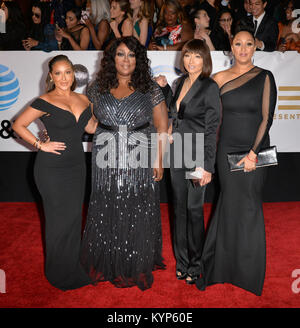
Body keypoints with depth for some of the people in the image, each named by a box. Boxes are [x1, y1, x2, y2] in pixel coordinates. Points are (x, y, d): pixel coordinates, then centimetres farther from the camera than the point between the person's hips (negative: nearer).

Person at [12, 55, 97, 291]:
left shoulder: (83, 100, 7)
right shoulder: (45, 102, -9)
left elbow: (92, 127, 15)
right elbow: (18, 125, -5)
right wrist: (41, 145, -12)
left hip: (76, 165, 5)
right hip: (52, 168, -5)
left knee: (74, 215, 13)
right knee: (59, 218, 4)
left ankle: (74, 266, 32)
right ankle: (60, 273, 24)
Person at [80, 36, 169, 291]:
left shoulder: (150, 89, 2)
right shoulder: (98, 88, 9)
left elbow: (162, 127, 0)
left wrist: (159, 160, -8)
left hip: (140, 160, -2)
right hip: (107, 161, 2)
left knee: (139, 213, 4)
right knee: (107, 212, 8)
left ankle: (138, 267, 22)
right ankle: (109, 266, 27)